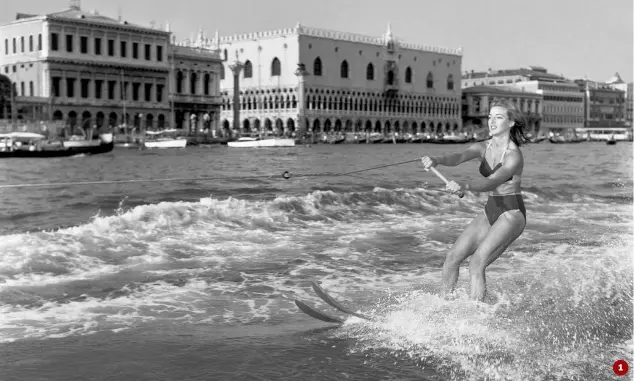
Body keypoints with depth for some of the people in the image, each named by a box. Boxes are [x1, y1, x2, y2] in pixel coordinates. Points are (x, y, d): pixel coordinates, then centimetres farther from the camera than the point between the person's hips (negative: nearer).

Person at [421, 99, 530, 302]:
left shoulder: (514, 155, -17)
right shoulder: (483, 147, 3)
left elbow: (492, 182, -31)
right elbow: (458, 157, -16)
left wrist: (464, 186, -49)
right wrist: (436, 160, -38)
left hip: (512, 214, -7)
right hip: (490, 211, 7)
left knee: (476, 264, -20)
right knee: (452, 258, 2)